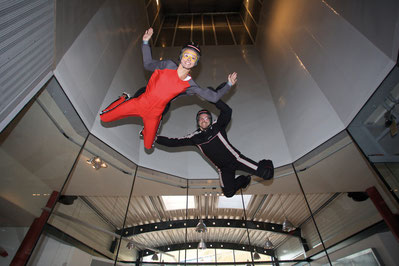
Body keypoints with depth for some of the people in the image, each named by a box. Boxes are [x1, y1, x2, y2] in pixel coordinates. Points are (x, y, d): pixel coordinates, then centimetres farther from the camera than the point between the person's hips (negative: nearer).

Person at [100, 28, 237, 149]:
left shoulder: (190, 86, -10)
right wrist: (145, 42, 1)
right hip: (140, 103, 0)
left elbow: (214, 97, -7)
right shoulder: (168, 65, -10)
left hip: (154, 115, 1)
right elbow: (148, 64, 5)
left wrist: (229, 84, -7)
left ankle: (144, 132, 41)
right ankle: (125, 99, 27)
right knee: (104, 118, 2)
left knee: (148, 146, 8)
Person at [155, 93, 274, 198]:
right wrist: (156, 138, -8)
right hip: (224, 169, 4)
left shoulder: (217, 126, -7)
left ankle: (265, 166, 24)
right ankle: (244, 180, 31)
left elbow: (227, 111, -22)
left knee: (266, 173, -15)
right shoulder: (195, 137, -1)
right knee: (228, 193, 3)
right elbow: (174, 142, -2)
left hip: (235, 159, -3)